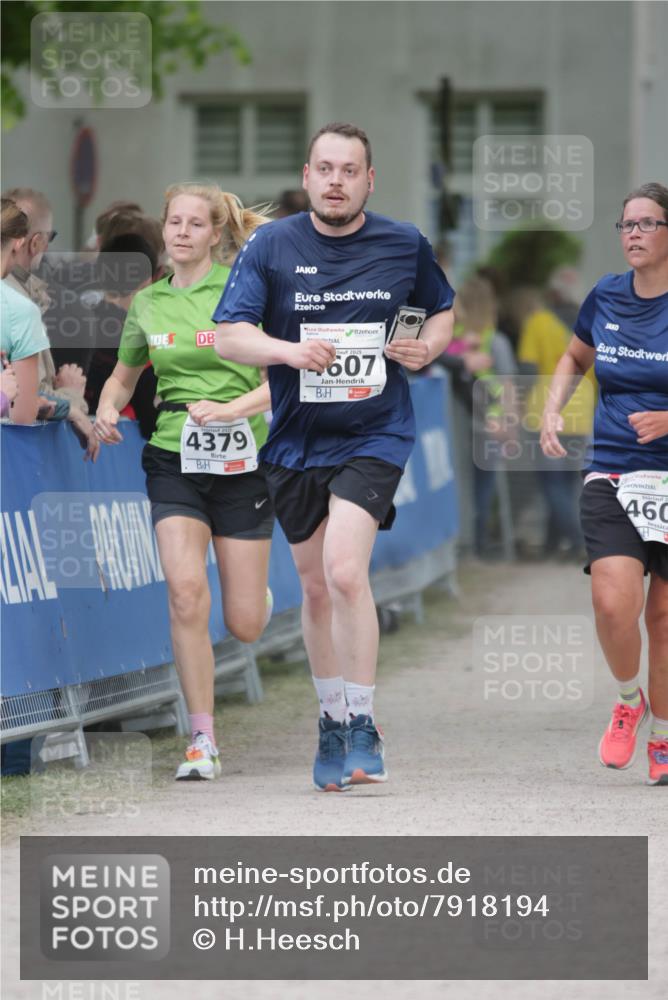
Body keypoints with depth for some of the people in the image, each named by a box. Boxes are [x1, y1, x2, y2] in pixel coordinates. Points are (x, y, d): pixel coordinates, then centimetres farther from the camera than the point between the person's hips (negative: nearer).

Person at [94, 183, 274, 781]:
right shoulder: (147, 303, 9)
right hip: (174, 459, 2)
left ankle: (257, 586, 41)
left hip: (240, 459, -2)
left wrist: (231, 408, -20)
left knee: (244, 626, 0)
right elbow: (124, 376, 24)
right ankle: (203, 742, -12)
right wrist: (108, 409, 3)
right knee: (186, 589, -20)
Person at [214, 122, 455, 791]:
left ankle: (363, 728, -11)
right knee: (315, 587, 12)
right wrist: (291, 350, -27)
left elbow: (442, 309, 19)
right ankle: (331, 723, 30)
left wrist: (429, 347, -3)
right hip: (295, 442, 2)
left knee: (345, 571, -20)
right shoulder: (270, 246, -3)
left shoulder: (406, 246, 0)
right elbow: (229, 336, -9)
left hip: (375, 436, -2)